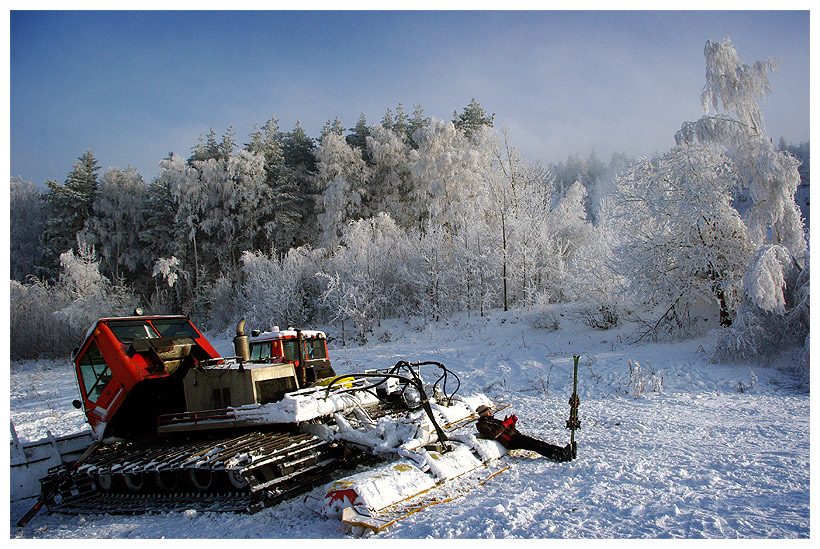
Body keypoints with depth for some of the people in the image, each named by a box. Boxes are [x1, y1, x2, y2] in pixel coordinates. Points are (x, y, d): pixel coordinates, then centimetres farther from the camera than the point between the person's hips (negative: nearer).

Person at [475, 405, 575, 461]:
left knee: (537, 442, -11)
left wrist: (512, 423, 7)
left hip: (515, 434, 9)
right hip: (509, 441, -9)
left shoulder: (493, 420, 29)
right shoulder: (481, 425, 2)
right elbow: (492, 435, -17)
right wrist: (505, 424, -15)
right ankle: (561, 456, -33)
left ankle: (562, 450, -22)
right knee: (534, 445, -23)